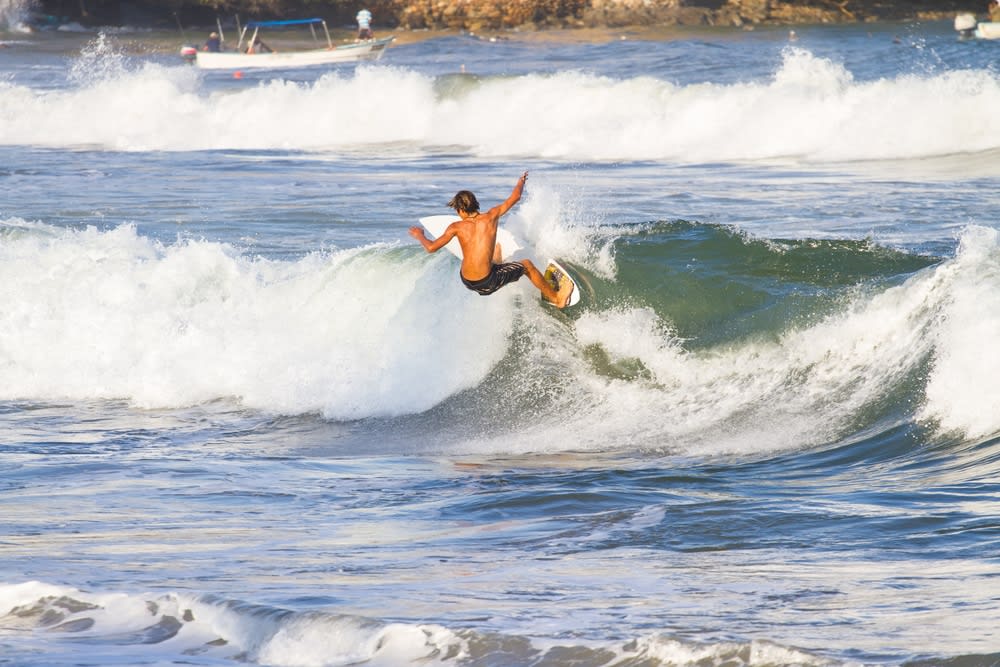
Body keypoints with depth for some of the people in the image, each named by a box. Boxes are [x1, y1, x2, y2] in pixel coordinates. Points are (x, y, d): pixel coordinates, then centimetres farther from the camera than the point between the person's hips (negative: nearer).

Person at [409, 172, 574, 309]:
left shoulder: (457, 227, -5)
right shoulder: (491, 217, -6)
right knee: (526, 265, 22)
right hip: (487, 283, -3)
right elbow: (515, 197, 5)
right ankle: (556, 298, 35)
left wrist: (419, 235, 17)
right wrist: (521, 182, 26)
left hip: (467, 282, 4)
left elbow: (431, 247, -4)